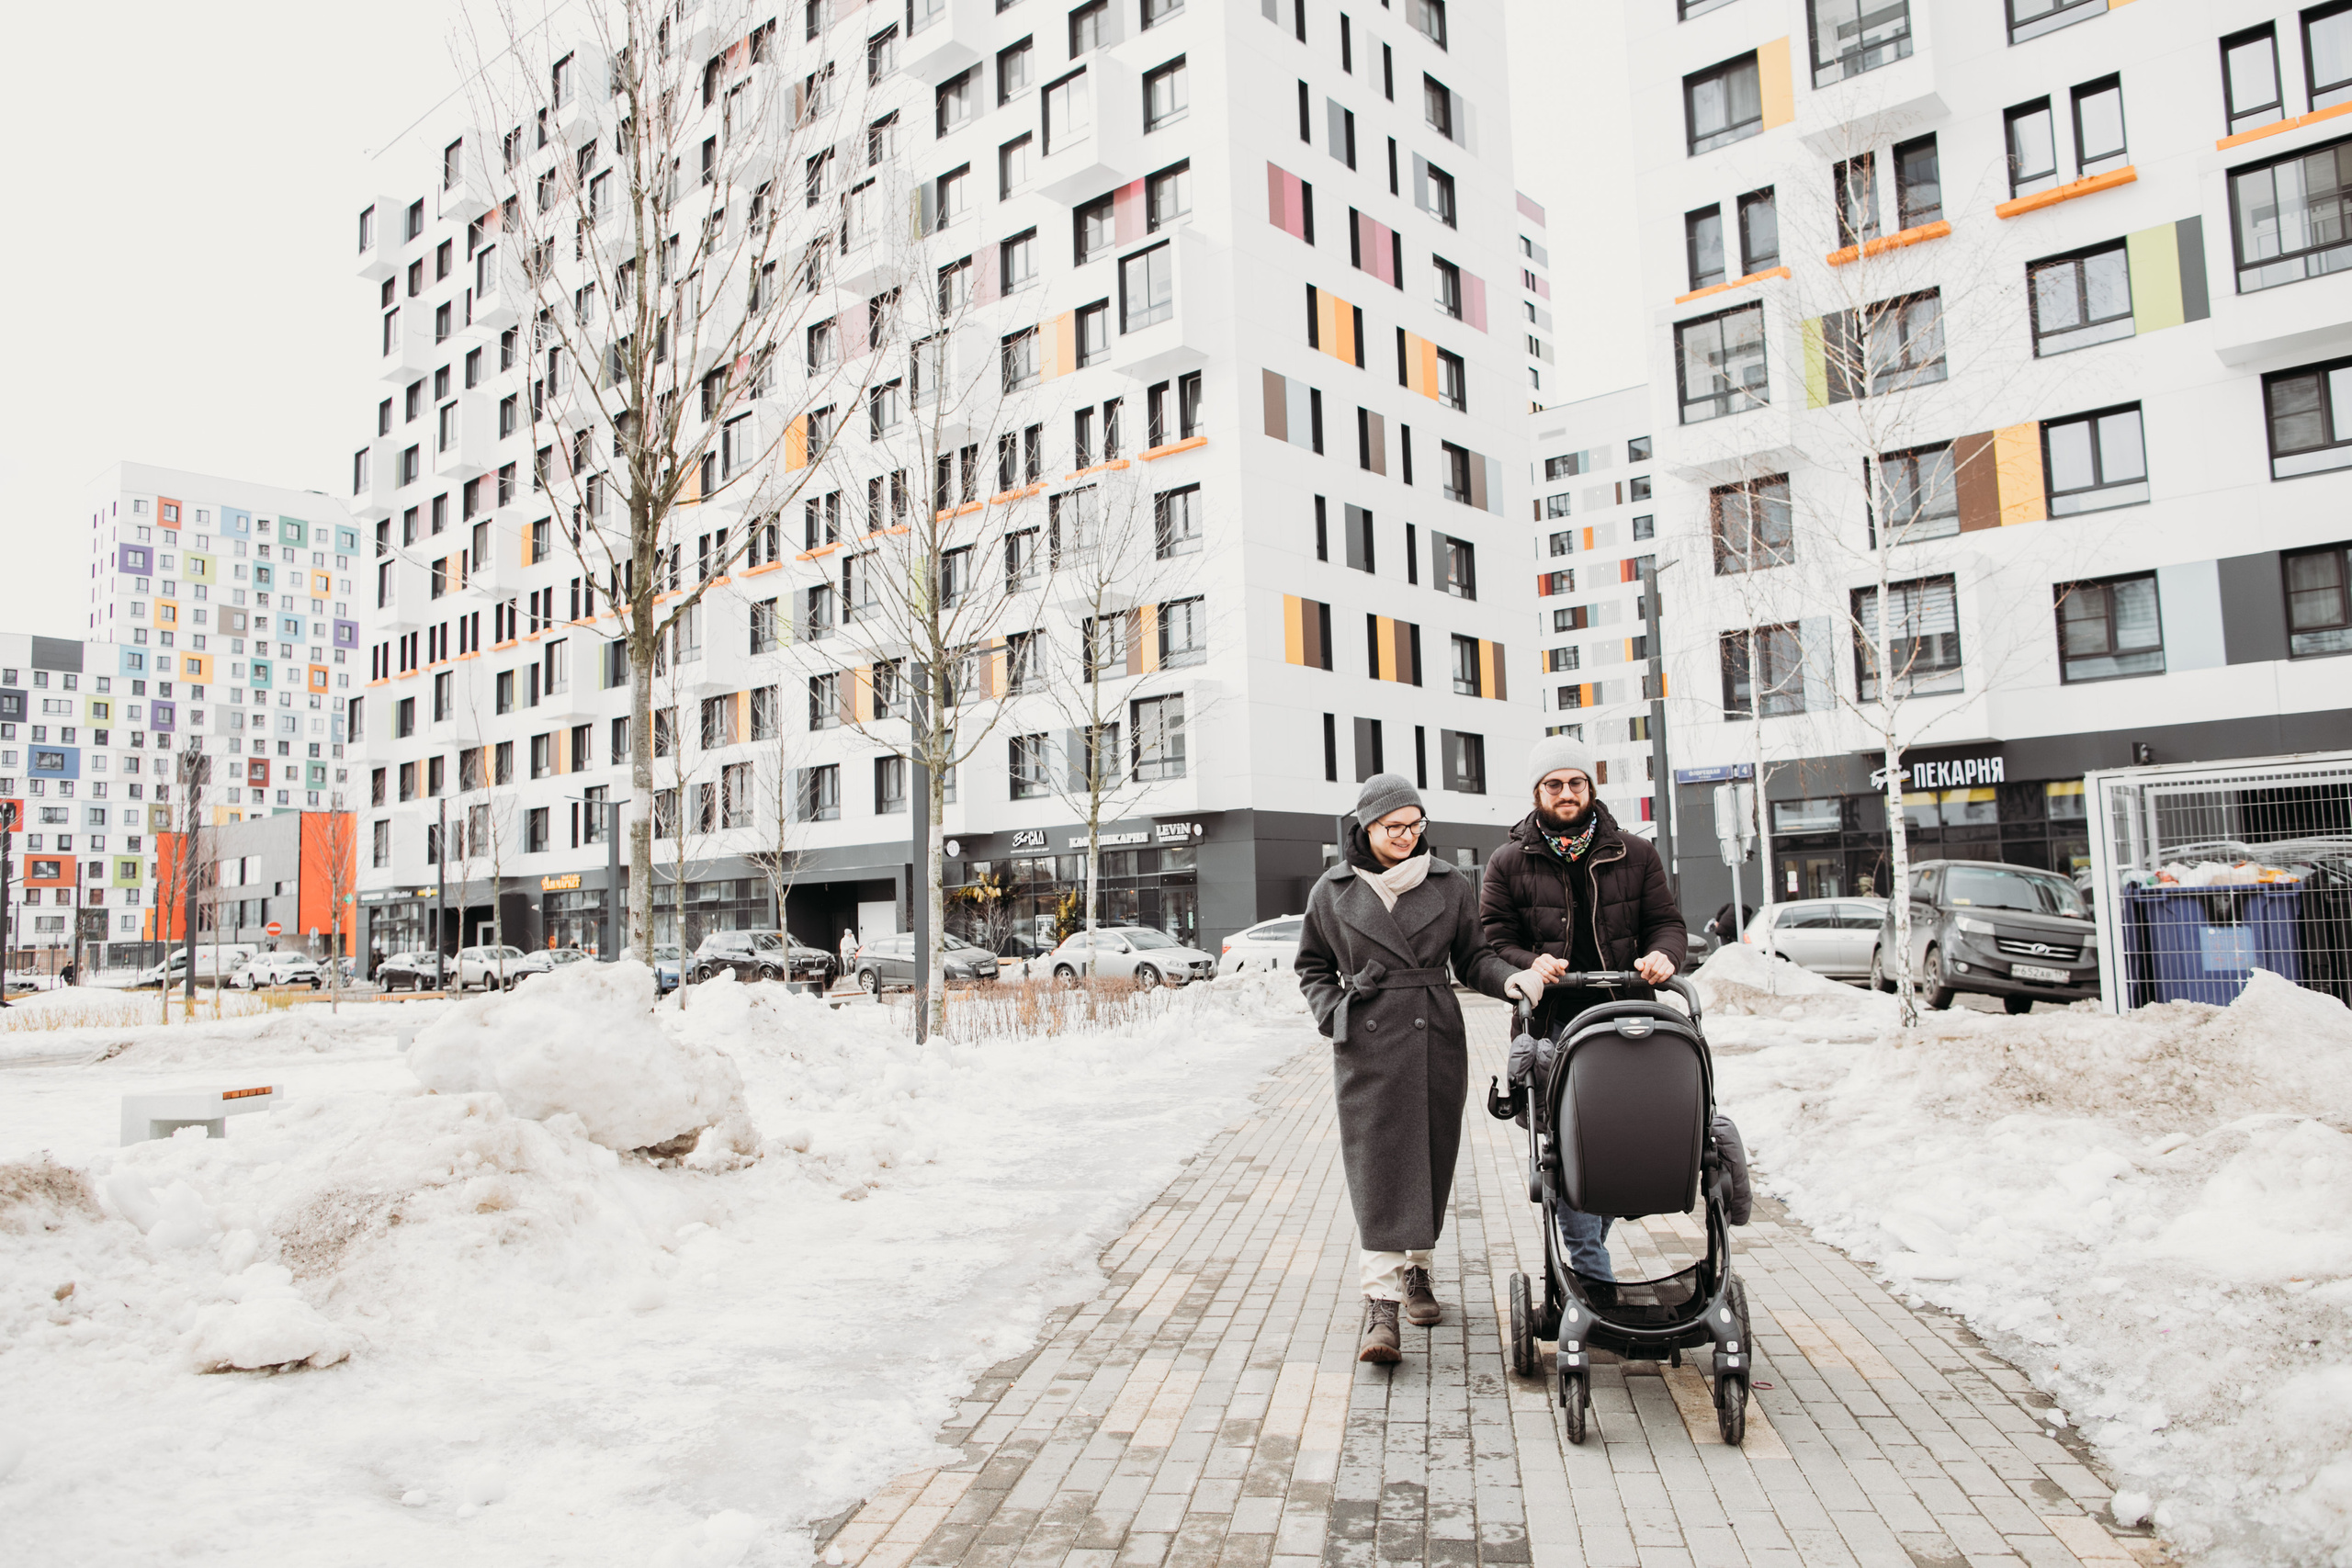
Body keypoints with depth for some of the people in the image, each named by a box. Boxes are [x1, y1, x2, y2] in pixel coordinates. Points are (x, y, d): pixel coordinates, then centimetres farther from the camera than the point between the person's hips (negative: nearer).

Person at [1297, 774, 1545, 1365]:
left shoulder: (1448, 885, 6)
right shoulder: (1332, 892, 4)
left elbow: (1473, 956, 9)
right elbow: (1312, 965, 15)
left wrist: (1511, 979, -11)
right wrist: (1332, 1011, -1)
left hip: (1436, 1042, 2)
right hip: (1366, 1048, -2)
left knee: (1430, 1164, 9)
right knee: (1375, 1168, -7)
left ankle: (1417, 1269, 30)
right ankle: (1381, 1300, -6)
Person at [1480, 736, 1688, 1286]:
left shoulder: (1635, 856, 12)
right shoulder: (1509, 864, 7)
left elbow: (1667, 923, 13)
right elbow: (1494, 942, 5)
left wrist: (1662, 953, -10)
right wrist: (1530, 964, -15)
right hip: (1552, 1025, -2)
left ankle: (1590, 1245, 23)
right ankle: (1593, 1275, -2)